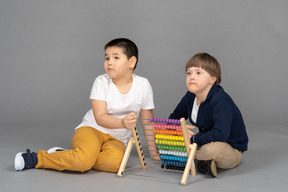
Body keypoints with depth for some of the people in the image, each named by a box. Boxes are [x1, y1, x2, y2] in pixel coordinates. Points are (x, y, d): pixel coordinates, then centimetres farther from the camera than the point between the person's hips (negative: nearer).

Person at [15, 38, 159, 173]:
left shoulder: (143, 85, -2)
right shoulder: (101, 82, -6)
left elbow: (147, 121, 7)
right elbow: (100, 117, -15)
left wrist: (153, 151, 9)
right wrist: (122, 123, -34)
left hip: (117, 140, 2)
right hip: (92, 129, -2)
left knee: (115, 160, -35)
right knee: (86, 158, -36)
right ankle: (36, 158, -17)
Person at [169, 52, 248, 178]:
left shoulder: (221, 101, -27)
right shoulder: (189, 97, -1)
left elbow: (220, 134, -40)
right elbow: (174, 117, 13)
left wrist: (193, 139, -29)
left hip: (231, 149, -8)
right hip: (207, 142, 9)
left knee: (213, 148, -42)